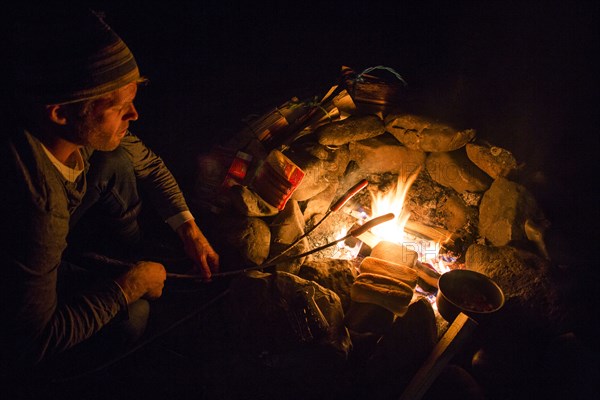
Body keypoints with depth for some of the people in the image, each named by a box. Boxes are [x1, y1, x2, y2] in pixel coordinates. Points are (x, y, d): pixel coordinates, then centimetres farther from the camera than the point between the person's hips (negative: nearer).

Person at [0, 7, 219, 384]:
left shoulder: (87, 129, -23)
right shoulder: (31, 202, -44)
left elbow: (150, 165, -1)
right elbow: (33, 342, -35)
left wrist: (190, 229, -8)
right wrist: (130, 285, -26)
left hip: (52, 233, 7)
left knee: (118, 160, -12)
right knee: (130, 318, -26)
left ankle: (132, 248, 9)